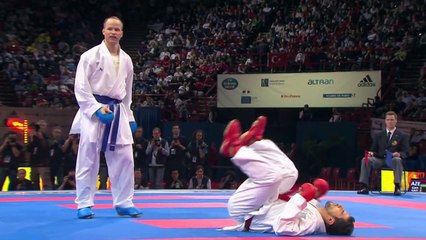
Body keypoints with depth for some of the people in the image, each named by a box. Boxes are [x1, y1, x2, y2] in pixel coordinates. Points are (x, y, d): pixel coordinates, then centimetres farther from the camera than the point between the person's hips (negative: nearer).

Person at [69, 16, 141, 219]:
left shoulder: (126, 60, 12)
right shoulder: (91, 55, -5)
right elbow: (81, 87, -9)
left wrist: (129, 116, 14)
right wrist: (97, 108, -18)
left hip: (117, 112, 5)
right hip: (93, 111, -5)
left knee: (124, 158, 4)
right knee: (88, 159, -2)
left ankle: (124, 203, 14)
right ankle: (84, 204, 6)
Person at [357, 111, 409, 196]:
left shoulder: (402, 136, 8)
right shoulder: (378, 135, 17)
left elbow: (405, 153, 1)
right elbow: (374, 149, 17)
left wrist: (399, 154, -23)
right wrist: (371, 153, -9)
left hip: (392, 160, -3)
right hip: (380, 160, 3)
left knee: (397, 160, -38)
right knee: (365, 159, -24)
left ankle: (397, 187, -39)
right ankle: (364, 187, -28)